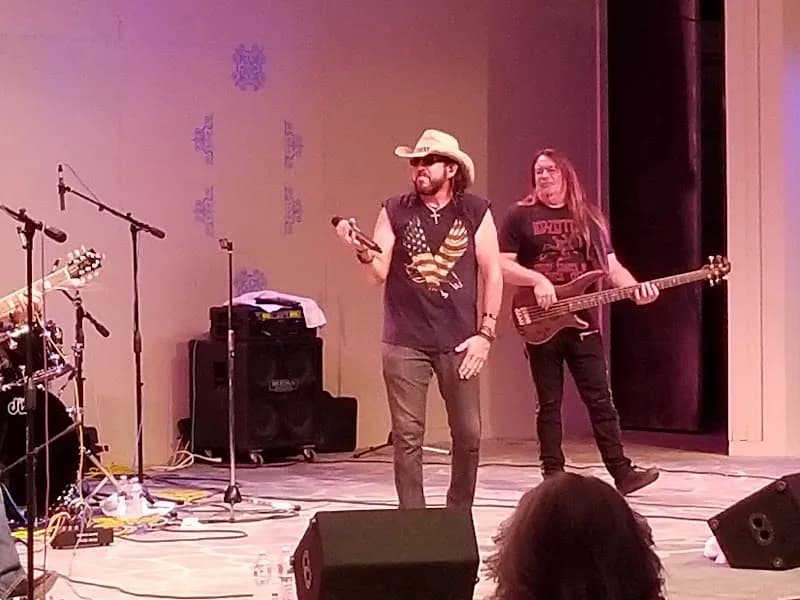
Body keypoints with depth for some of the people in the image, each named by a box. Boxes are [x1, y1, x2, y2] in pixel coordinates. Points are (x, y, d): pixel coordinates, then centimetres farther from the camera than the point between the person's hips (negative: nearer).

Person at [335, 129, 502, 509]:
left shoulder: (475, 212, 2)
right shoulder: (395, 211, 2)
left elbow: (492, 274, 3)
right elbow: (379, 273, -2)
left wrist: (484, 333, -3)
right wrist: (363, 252, -24)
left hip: (458, 342, 0)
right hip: (405, 342, 0)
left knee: (468, 434, 4)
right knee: (407, 436, 1)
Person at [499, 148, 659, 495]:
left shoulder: (589, 218, 11)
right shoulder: (520, 216, 3)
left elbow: (610, 265, 10)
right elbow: (501, 264, -3)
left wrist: (636, 289, -9)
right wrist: (537, 280, -18)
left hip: (582, 322, 2)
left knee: (600, 399, 0)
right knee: (549, 403, 3)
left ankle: (622, 472, 1)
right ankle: (553, 476, 8)